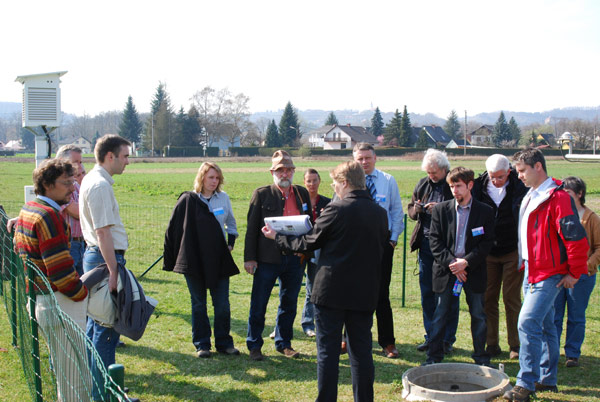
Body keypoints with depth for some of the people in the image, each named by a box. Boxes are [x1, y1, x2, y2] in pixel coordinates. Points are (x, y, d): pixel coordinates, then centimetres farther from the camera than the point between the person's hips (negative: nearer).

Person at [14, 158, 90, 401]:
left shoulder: (28, 210, 12)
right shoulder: (49, 216, -19)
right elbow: (61, 270, -23)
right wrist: (83, 294, -10)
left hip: (39, 297, 10)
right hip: (59, 303, -10)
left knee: (64, 372, 22)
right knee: (76, 378, -4)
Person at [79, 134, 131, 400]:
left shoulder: (91, 180, 15)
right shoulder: (100, 185, -17)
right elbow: (103, 231, -22)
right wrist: (113, 271, -23)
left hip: (94, 256, 11)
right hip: (106, 258, -11)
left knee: (96, 323, 18)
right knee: (107, 327, -6)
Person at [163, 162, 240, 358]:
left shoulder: (223, 197, 5)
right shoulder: (188, 200, -3)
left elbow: (231, 224, 20)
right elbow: (173, 229, 1)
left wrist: (230, 244, 8)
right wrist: (171, 259, -1)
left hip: (219, 260, 2)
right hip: (194, 260, -2)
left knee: (222, 305, 1)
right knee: (199, 305, 6)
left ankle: (224, 342, 14)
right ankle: (201, 344, 15)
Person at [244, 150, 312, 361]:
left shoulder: (302, 193, 9)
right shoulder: (262, 194, -2)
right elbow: (251, 228, -3)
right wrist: (249, 258, -8)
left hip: (294, 258, 4)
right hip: (267, 258, -4)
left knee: (289, 304, 13)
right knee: (258, 305, 3)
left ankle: (283, 343, 27)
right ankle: (254, 345, 15)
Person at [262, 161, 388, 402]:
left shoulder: (336, 209, -12)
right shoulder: (379, 213, 5)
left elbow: (310, 242, -5)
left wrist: (278, 238, 10)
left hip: (332, 290, -5)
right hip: (365, 293, 5)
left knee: (327, 352, 4)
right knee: (362, 351, 12)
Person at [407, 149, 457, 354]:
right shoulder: (422, 184, 13)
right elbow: (411, 210, 19)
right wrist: (416, 209, -4)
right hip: (426, 244, 5)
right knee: (427, 292, 9)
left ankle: (447, 339, 13)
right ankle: (431, 337, 20)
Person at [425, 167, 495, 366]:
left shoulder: (485, 211, -1)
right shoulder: (440, 209, 1)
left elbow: (487, 243, -4)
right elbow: (435, 241, -1)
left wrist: (466, 262, -15)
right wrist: (451, 262, -12)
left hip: (473, 270, 0)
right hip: (445, 270, 0)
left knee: (478, 315, 7)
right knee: (440, 315, 5)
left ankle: (481, 357, 20)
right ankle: (434, 356, 15)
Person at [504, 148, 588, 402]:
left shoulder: (557, 198, -17)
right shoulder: (530, 197, 13)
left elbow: (576, 238, -19)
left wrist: (574, 273, -12)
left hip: (549, 274, -9)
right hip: (531, 270, 9)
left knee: (528, 322, -15)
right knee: (545, 326, 16)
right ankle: (547, 379, 26)